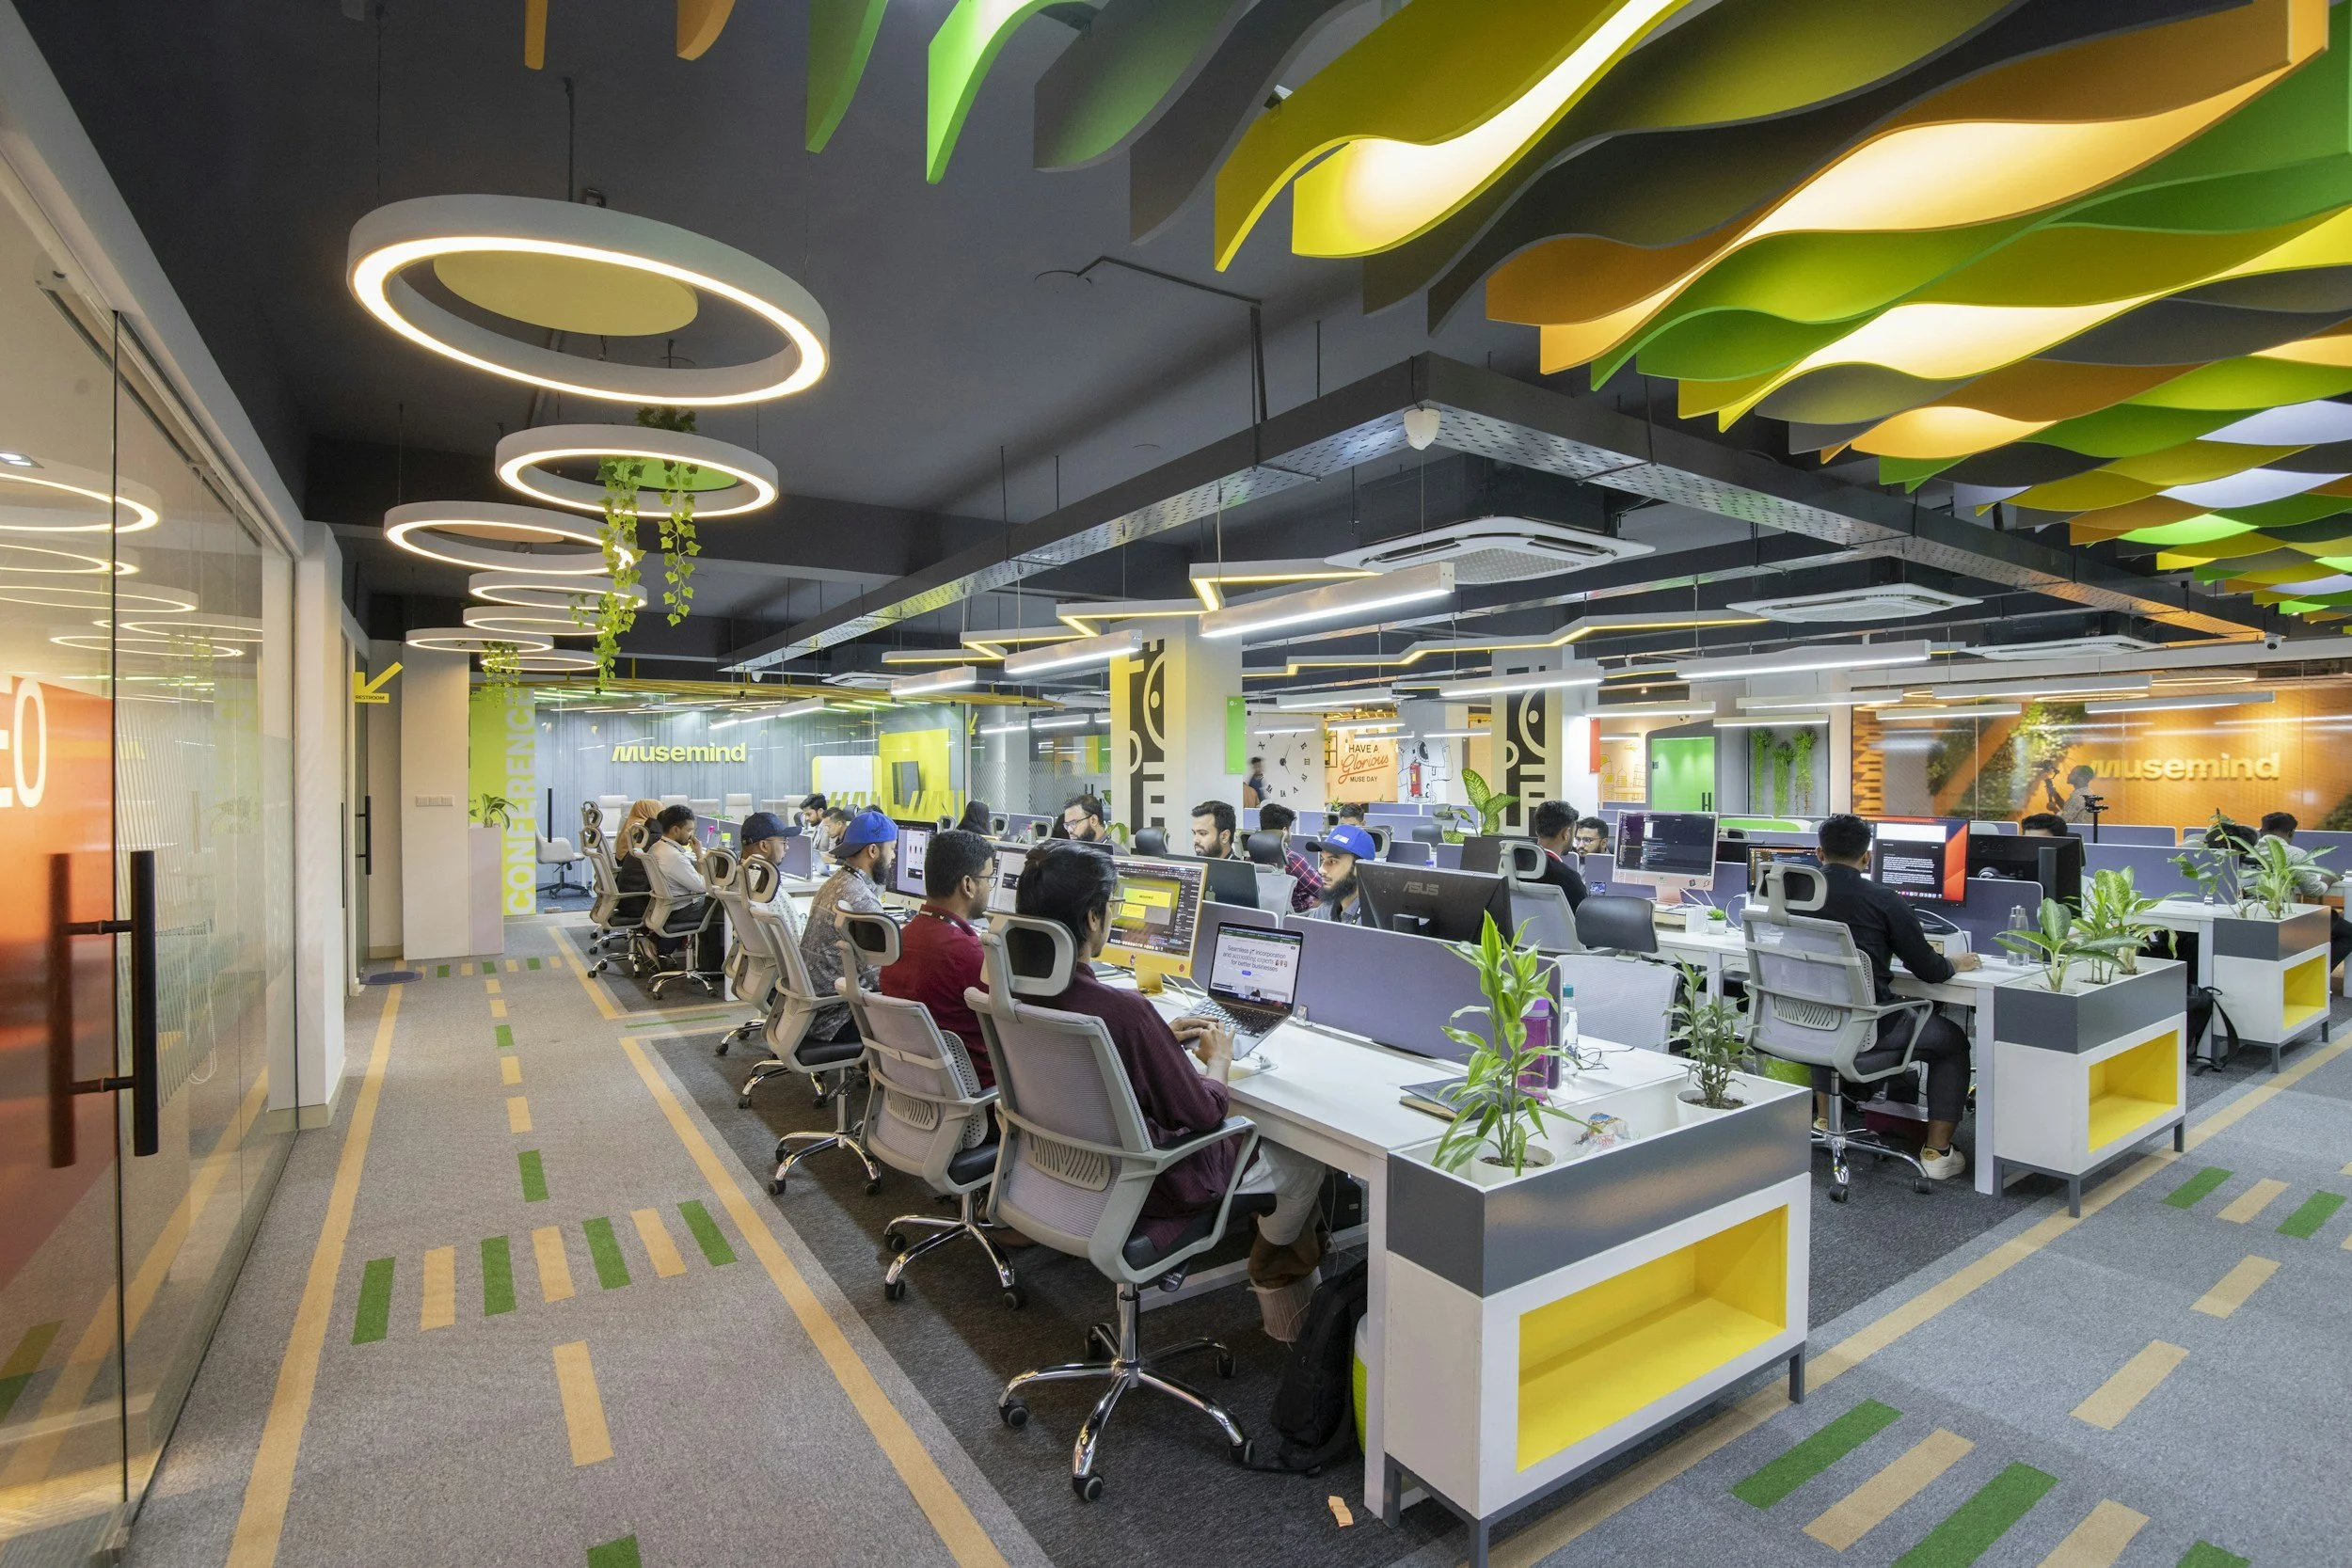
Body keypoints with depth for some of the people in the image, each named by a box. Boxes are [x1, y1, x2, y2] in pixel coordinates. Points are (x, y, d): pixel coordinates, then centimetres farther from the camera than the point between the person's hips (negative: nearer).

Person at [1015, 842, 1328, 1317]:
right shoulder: (1124, 1010, -36)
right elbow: (1203, 1112, -21)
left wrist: (1163, 1037, 7)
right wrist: (1218, 1059, -2)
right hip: (1146, 1184, -8)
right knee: (1306, 1161, 15)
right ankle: (1272, 1261, 42)